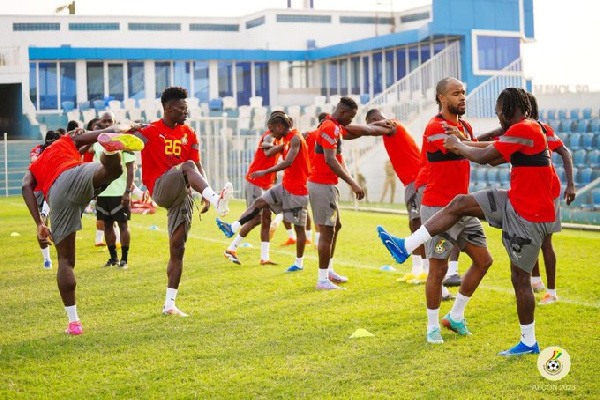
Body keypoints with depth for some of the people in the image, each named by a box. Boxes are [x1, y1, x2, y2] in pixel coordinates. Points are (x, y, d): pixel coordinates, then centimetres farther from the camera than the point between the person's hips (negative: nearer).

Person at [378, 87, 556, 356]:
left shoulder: (523, 129, -19)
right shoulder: (528, 130, 12)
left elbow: (484, 156, -17)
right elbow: (495, 155, 19)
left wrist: (457, 146, 0)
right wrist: (460, 143, 19)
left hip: (529, 217, -10)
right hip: (515, 203, 10)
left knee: (520, 279, 1)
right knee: (460, 204, 3)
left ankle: (529, 342, 14)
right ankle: (407, 246, 3)